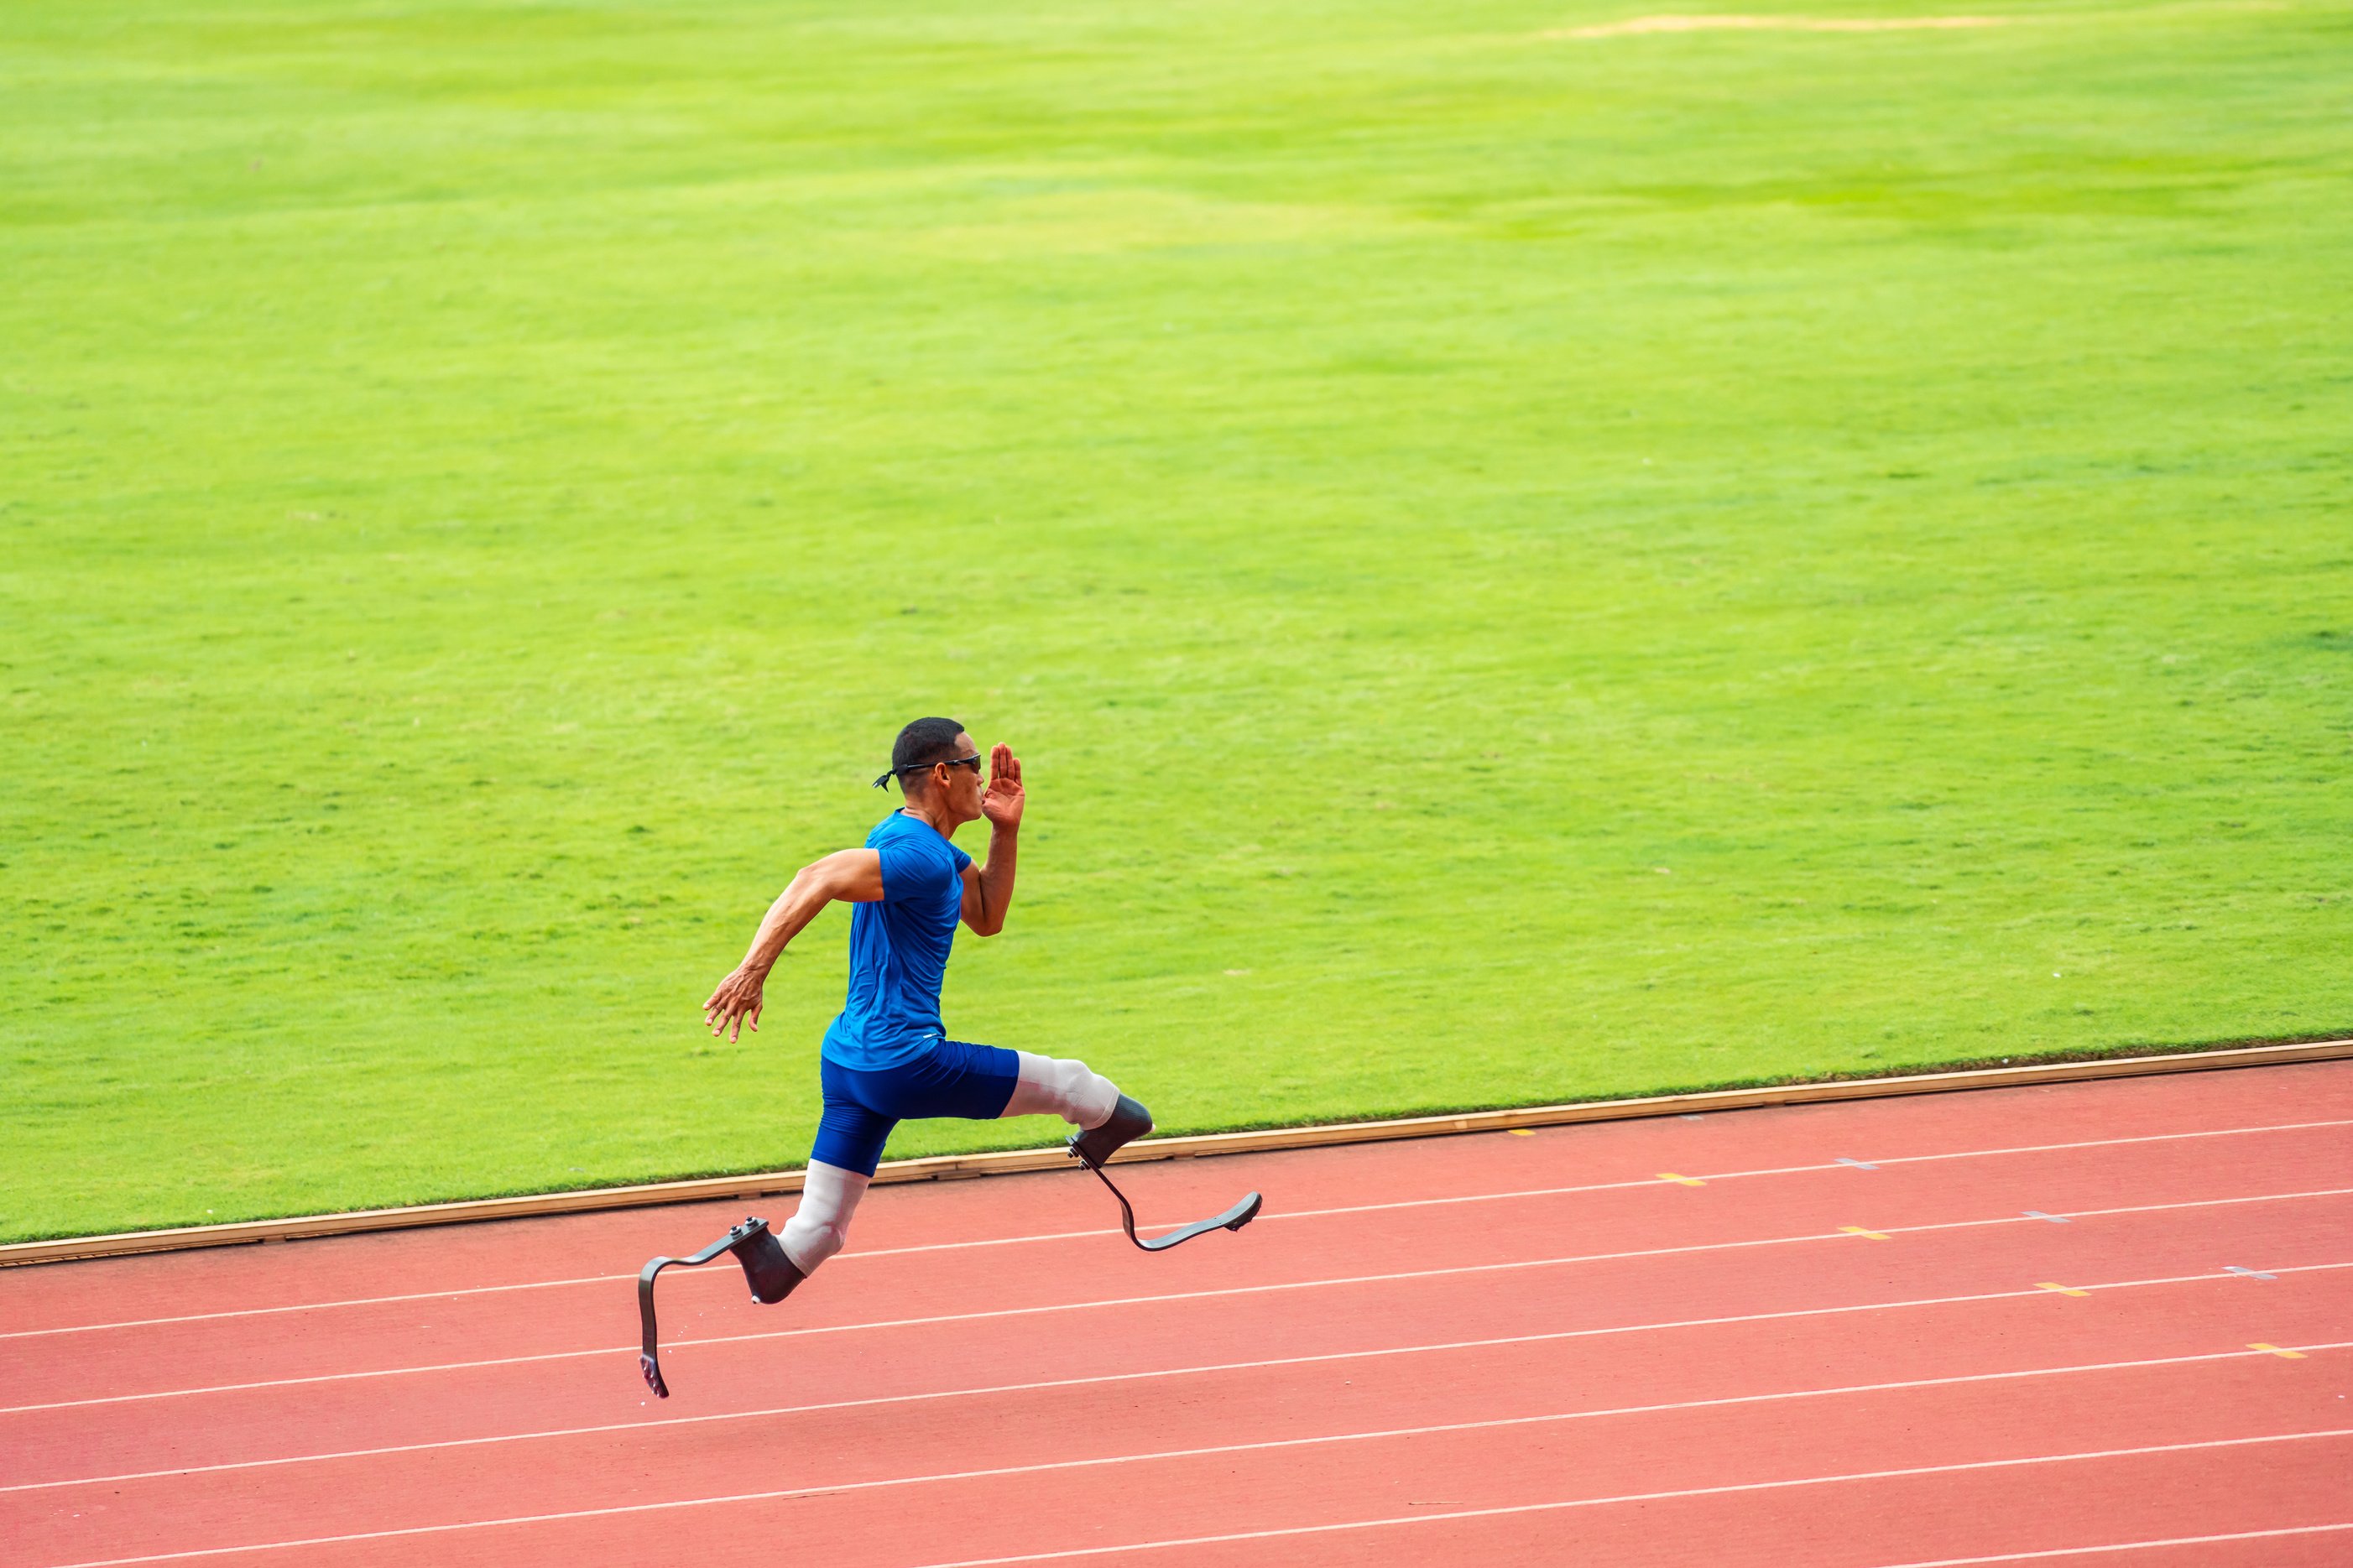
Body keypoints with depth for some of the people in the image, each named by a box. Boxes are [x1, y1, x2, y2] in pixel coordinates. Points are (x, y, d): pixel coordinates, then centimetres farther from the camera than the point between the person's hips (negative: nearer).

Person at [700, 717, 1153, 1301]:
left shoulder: (932, 849, 16)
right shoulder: (921, 855, -17)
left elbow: (986, 917, 26)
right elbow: (818, 880, -30)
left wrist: (1005, 831, 14)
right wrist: (754, 968, -36)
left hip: (847, 1061, 10)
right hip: (906, 1063, -10)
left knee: (818, 1233, 5)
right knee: (1071, 1084, 10)